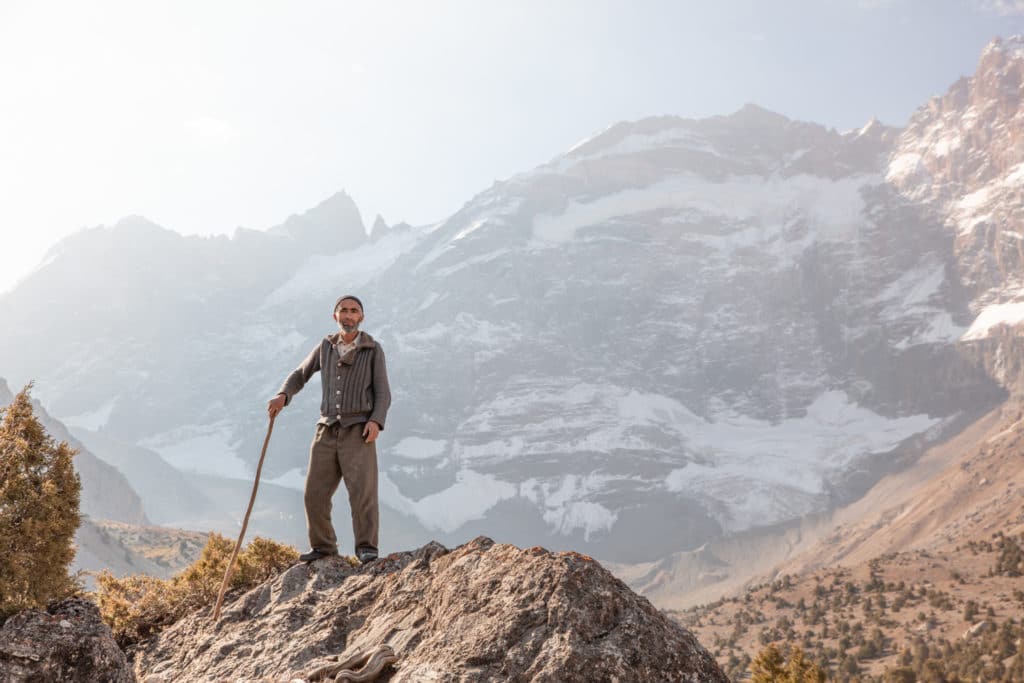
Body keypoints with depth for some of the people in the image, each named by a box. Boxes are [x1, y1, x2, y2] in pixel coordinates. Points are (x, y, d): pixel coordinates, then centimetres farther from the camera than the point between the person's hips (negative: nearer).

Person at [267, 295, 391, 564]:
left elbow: (382, 395, -2)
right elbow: (300, 376, 20)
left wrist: (376, 422, -22)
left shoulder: (373, 350, 1)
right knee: (315, 494, 0)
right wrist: (282, 397, -2)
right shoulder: (326, 346, 12)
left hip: (358, 431, -4)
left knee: (362, 490, -18)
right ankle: (323, 546, 16)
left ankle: (366, 549, -13)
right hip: (327, 432, 4)